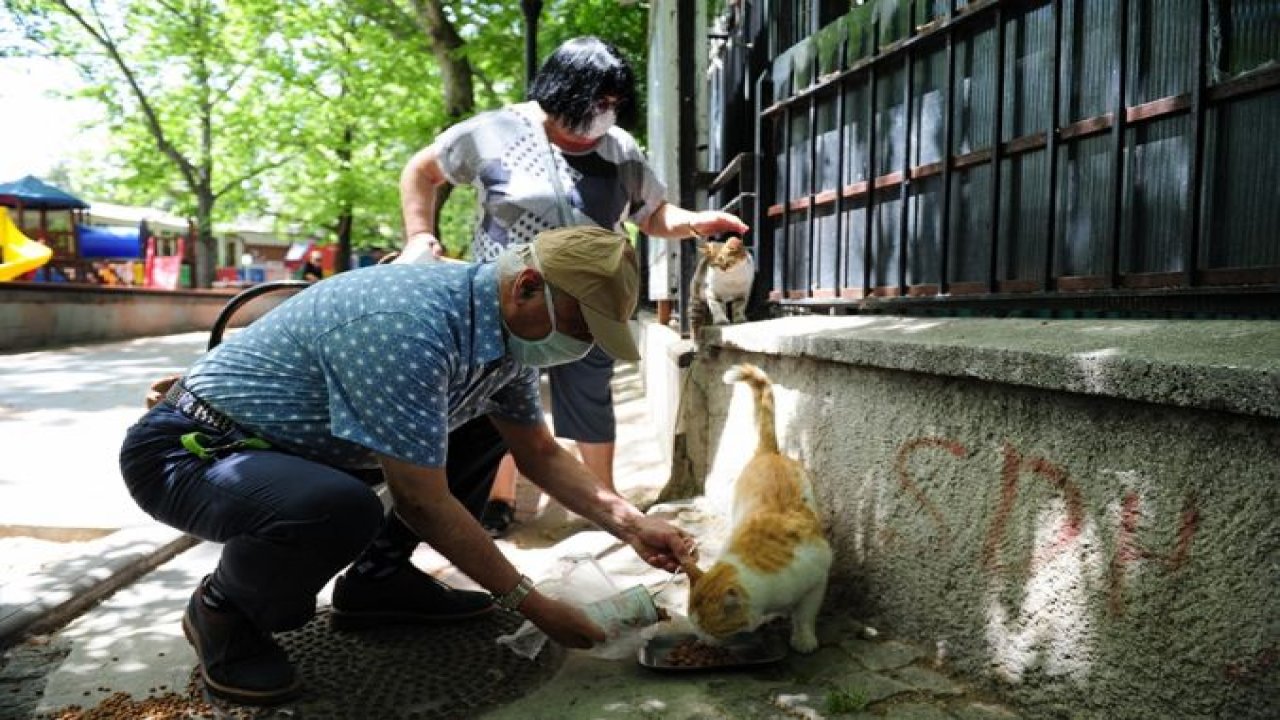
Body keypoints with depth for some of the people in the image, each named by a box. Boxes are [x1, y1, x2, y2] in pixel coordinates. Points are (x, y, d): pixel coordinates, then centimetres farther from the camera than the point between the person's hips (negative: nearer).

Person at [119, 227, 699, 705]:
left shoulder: (507, 331, -5)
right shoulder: (408, 324, -34)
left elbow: (541, 454, 7)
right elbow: (423, 501, -27)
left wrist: (629, 524, -5)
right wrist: (527, 601, -17)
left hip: (303, 447, 8)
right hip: (187, 449, -8)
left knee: (484, 431, 7)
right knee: (340, 509, -39)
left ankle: (378, 579, 14)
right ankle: (224, 609, -6)